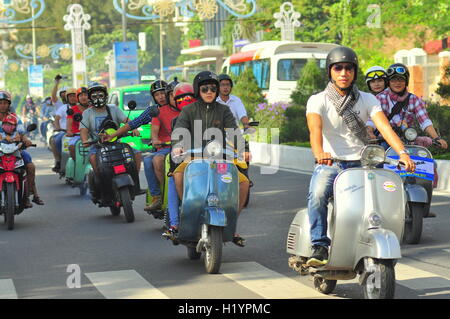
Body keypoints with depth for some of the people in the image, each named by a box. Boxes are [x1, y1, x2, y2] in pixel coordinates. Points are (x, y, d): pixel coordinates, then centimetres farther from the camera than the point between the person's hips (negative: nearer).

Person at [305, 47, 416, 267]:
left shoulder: (367, 99, 9)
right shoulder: (318, 100, 1)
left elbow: (384, 127, -6)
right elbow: (315, 129, -18)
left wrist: (402, 153, -25)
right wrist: (319, 153, -41)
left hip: (359, 164, 2)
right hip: (329, 164, -2)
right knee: (318, 193, -34)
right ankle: (320, 247, -30)